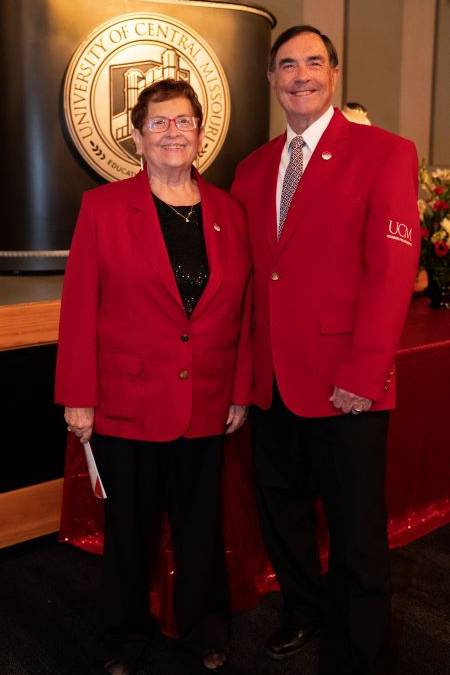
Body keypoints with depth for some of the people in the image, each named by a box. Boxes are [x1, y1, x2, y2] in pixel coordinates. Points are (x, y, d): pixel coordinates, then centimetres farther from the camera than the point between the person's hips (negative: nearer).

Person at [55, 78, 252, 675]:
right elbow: (79, 308, -6)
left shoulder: (228, 212, 5)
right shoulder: (103, 207, -3)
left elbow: (242, 311, 6)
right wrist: (78, 397, -8)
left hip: (207, 406, 2)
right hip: (127, 405, -2)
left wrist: (241, 391, 4)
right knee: (129, 529, 14)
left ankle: (204, 627, 39)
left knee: (201, 526, 16)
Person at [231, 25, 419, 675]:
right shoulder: (253, 168, 11)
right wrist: (244, 365, 0)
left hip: (345, 387, -5)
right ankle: (303, 609, 47)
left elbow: (393, 269, -13)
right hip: (271, 383, 6)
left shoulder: (386, 153, -6)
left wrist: (362, 376, -18)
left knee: (357, 533, 8)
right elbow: (246, 272, 9)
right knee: (281, 511, 21)